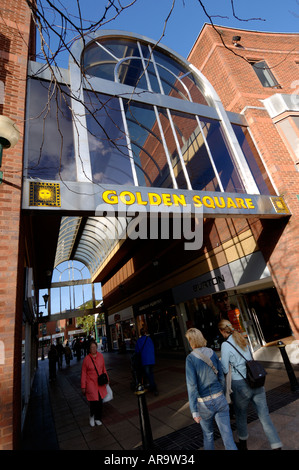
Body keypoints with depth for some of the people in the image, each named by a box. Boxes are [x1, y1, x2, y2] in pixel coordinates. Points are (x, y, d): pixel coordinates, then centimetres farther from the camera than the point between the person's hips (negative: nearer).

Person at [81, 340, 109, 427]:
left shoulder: (100, 356, -1)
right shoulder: (86, 359, -12)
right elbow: (83, 373, -5)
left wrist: (106, 379, 15)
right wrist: (83, 387, -3)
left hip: (100, 383, 4)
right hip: (90, 383, -4)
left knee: (100, 402, 9)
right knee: (94, 402, -7)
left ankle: (98, 419, 33)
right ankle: (91, 416, 24)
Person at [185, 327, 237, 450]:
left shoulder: (190, 358, -16)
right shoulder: (212, 353, -2)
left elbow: (192, 385, -19)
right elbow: (221, 377, 7)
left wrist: (194, 410, -14)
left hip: (204, 404, -2)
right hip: (219, 399, 2)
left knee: (208, 434, 23)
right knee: (228, 436, 7)